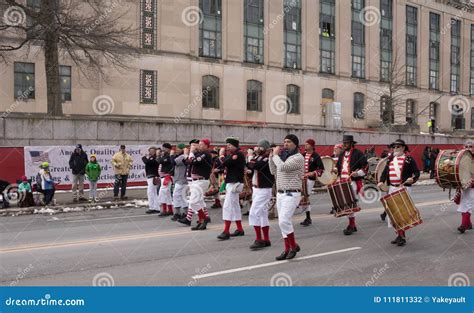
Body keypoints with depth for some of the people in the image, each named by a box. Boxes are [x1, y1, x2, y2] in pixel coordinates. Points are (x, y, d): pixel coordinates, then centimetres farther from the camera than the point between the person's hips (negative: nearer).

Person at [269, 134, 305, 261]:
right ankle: (288, 249, 18)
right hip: (280, 193, 8)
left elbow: (283, 167, -25)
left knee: (284, 221, -16)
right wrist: (272, 156, 7)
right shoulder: (283, 156, 13)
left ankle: (293, 246, 3)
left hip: (291, 194, -8)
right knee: (283, 222, 9)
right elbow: (273, 172, 16)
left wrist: (276, 155, -11)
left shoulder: (298, 157, -11)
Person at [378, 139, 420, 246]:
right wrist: (381, 181, -4)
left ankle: (402, 236, -3)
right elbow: (385, 171, 12)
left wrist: (413, 179, -23)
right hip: (392, 188, 6)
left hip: (404, 188, -6)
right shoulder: (390, 159, 15)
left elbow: (417, 172, -3)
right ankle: (399, 234, 20)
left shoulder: (409, 159, -2)